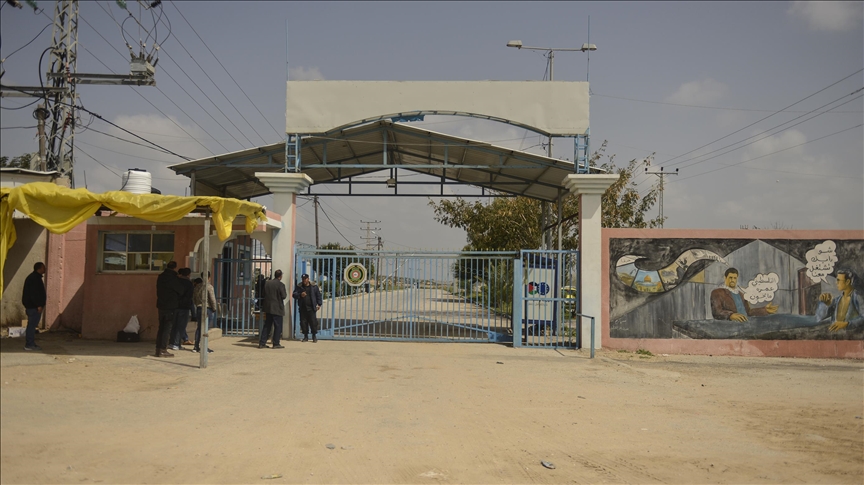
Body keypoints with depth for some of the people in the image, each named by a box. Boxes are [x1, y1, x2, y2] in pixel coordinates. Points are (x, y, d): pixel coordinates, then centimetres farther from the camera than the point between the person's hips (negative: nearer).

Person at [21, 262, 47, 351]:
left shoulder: (36, 277, 17)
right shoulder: (34, 278, -16)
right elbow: (33, 293, -22)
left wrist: (40, 305, 22)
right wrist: (39, 305, -22)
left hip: (33, 306, 11)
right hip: (33, 306, -11)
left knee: (32, 325, 12)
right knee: (32, 325, -8)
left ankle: (31, 344, 17)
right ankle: (29, 345, -5)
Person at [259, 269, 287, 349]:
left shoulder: (267, 283, 5)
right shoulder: (280, 284, -13)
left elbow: (264, 294, 11)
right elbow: (283, 296, -15)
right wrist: (286, 293, 5)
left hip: (268, 308, 6)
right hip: (277, 309, -6)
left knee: (266, 326, 11)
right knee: (277, 326, 2)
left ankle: (262, 343, 11)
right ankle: (276, 344, 3)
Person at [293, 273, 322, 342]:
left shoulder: (314, 286, 2)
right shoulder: (299, 287, 6)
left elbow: (318, 295, 6)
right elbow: (294, 294, 4)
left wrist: (319, 304, 1)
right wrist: (300, 295, -15)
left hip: (311, 308, -2)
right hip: (302, 308, 2)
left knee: (313, 322, -4)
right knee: (303, 322, 5)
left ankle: (314, 336, 6)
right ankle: (305, 336, 16)